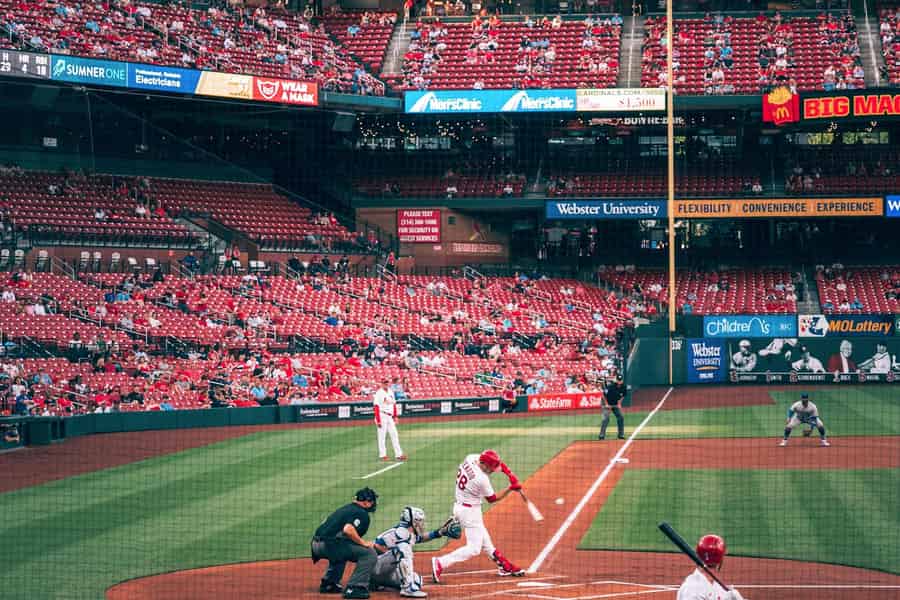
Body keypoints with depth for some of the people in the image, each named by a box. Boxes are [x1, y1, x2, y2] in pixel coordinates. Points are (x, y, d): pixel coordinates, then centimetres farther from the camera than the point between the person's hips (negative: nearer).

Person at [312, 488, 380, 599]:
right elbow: (348, 529, -22)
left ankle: (328, 583, 34)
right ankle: (354, 588, -15)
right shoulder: (362, 513, -3)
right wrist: (363, 543, -9)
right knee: (369, 554, -8)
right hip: (329, 544, -9)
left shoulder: (344, 508, 25)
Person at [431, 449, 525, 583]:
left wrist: (505, 469, -1)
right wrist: (510, 488, -7)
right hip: (470, 511, -10)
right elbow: (492, 499, -9)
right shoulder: (482, 479, -27)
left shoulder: (470, 458, -7)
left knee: (485, 541, 19)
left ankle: (505, 566, 31)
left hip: (460, 506, 10)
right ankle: (440, 563, -13)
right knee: (474, 548, -6)